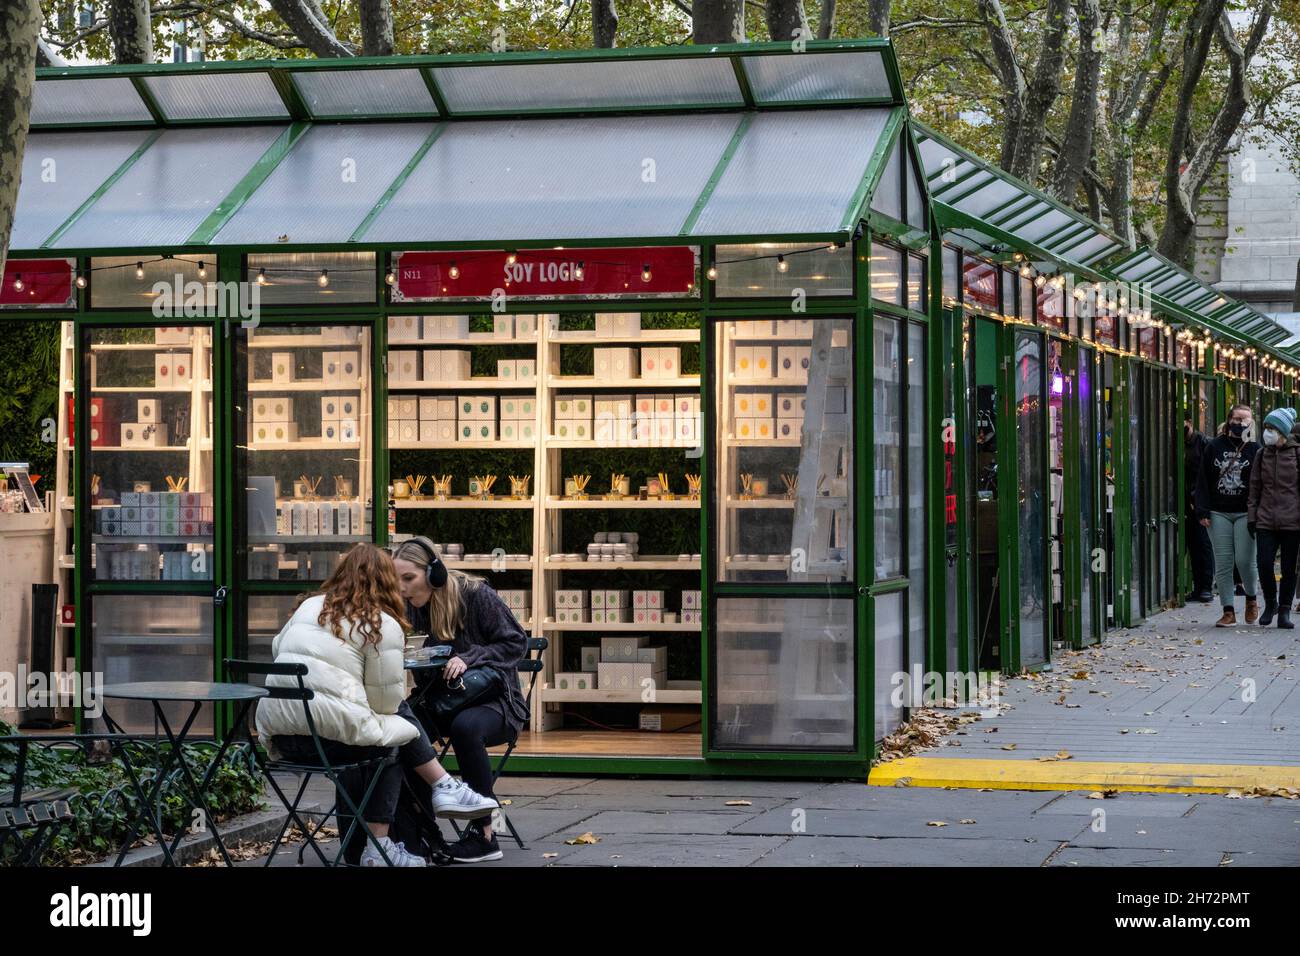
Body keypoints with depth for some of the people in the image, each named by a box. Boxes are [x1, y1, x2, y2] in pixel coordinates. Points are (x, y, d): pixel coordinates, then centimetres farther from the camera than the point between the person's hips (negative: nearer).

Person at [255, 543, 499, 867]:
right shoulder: (384, 625, -1)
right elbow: (387, 699, -1)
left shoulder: (308, 606, 16)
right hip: (330, 737, -6)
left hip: (279, 735, 6)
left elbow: (278, 649, 29)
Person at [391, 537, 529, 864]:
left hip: (493, 700, -5)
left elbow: (516, 643, -12)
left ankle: (484, 834, -26)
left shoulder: (475, 594, -15)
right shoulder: (413, 607, 0)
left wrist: (470, 658, -25)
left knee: (464, 726, -39)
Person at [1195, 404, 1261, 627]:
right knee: (1223, 563, 0)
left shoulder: (1254, 449, 2)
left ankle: (1251, 599, 21)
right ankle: (1228, 611, 6)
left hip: (1245, 514, -2)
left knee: (1244, 560, -7)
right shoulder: (1215, 447, 7)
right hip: (1219, 514, 2)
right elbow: (1203, 480, 7)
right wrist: (1202, 511, -2)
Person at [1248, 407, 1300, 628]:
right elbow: (1255, 487, 12)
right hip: (1266, 521, 2)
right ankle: (1270, 603, 16)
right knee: (1263, 563, -7)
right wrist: (1251, 516, 7)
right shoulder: (1262, 454, 9)